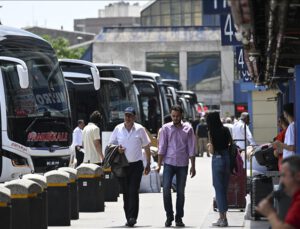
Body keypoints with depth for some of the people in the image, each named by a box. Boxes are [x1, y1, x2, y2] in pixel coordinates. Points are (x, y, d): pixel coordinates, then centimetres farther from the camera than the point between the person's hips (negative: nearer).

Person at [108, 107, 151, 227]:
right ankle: (129, 217, 12)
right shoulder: (118, 129, 4)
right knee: (126, 192, 6)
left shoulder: (140, 129, 1)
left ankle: (132, 217, -14)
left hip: (136, 164, -2)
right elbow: (111, 144, 13)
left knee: (133, 192, -10)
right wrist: (117, 149, -10)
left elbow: (147, 147, 8)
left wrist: (148, 164, 7)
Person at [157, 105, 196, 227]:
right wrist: (159, 164, -3)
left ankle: (179, 218, 13)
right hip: (169, 163, 0)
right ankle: (169, 216, 2)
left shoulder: (188, 128, 3)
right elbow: (162, 147, 2)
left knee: (180, 191, 5)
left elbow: (191, 148, 4)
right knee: (166, 189, -10)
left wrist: (193, 166, 2)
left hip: (182, 164, 0)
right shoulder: (166, 128, 2)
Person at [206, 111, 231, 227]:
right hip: (227, 157, 4)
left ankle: (223, 218, -2)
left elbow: (212, 150, -11)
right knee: (224, 188, 13)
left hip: (217, 159, -4)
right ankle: (222, 217, 16)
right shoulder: (225, 130, 2)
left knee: (219, 188, 1)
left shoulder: (211, 132, -9)